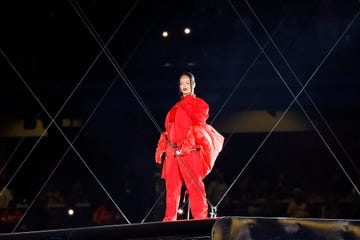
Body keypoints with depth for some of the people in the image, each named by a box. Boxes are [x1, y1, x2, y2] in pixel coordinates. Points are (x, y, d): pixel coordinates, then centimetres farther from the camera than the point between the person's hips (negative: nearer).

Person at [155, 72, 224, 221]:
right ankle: (169, 219, 7)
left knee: (194, 185, -12)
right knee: (172, 186, 4)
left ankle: (200, 218, -13)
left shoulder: (199, 104, 5)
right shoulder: (176, 107, 24)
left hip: (189, 151, -6)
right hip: (172, 152, 6)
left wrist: (185, 146, -18)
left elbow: (198, 127, -7)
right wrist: (161, 148, 14)